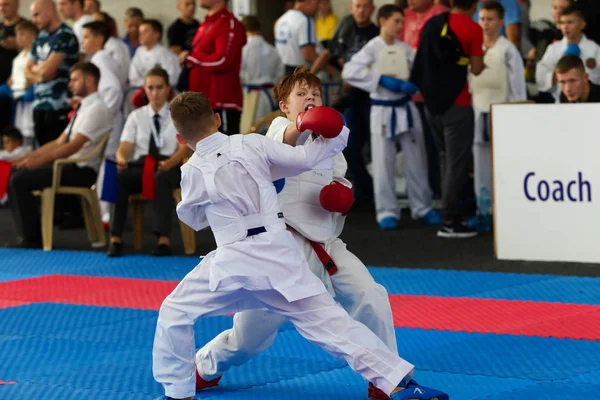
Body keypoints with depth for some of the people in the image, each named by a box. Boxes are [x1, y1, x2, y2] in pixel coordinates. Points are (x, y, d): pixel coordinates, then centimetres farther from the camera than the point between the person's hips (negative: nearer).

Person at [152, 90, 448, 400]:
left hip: (234, 262, -2)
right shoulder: (251, 144, 0)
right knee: (329, 322, 5)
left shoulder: (192, 172, -2)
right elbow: (302, 159, 4)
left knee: (175, 313, 16)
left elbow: (193, 219, 15)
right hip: (279, 253, 3)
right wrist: (336, 137, 20)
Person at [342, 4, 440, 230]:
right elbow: (349, 72, -20)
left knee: (416, 160, 9)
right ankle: (387, 212, 11)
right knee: (384, 162, 2)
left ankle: (422, 208, 21)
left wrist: (410, 85, -21)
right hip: (382, 110, -4)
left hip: (406, 108, 4)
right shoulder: (371, 49, -8)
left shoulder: (405, 49, 4)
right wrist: (382, 80, -22)